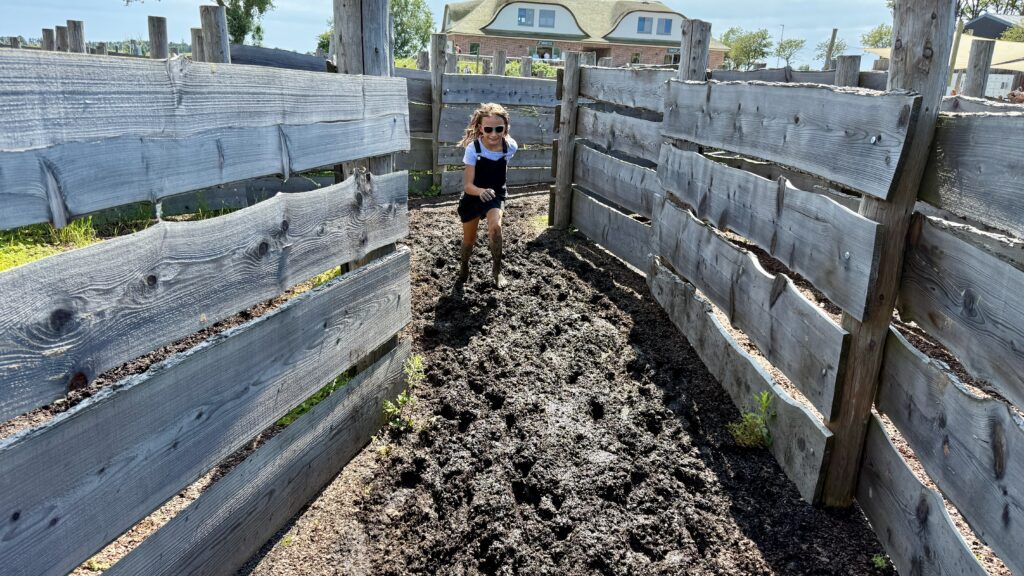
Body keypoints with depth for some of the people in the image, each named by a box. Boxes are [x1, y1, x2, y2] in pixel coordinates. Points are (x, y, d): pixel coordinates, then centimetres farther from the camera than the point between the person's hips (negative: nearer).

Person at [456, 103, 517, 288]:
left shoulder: (510, 146, -17)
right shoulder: (473, 149, -25)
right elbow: (467, 185, -28)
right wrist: (481, 191, -49)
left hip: (496, 195, 1)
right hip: (473, 197, -1)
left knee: (495, 226, -28)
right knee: (469, 240, 12)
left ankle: (497, 270, -6)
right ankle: (464, 266, 46)